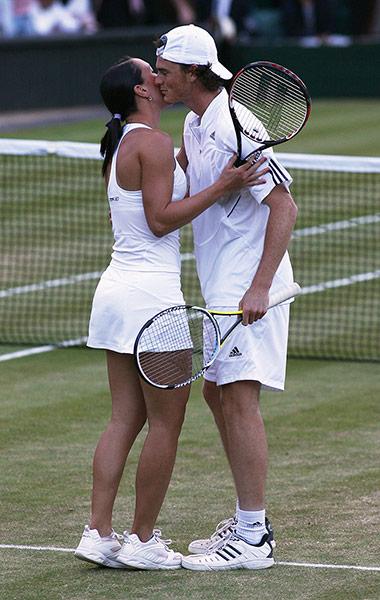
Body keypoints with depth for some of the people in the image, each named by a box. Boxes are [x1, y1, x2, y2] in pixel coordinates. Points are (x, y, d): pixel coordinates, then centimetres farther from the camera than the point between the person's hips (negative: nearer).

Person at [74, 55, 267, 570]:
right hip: (152, 292, -9)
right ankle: (143, 541, 4)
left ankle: (98, 534, 7)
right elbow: (160, 220, -16)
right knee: (167, 421, 0)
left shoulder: (120, 146, 15)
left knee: (125, 418, 10)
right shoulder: (154, 142, -12)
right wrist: (221, 186, -17)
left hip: (117, 289, 9)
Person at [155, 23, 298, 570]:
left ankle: (253, 540, -8)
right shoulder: (194, 125, 11)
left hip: (250, 288, -10)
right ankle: (248, 522, 23)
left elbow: (284, 207, -21)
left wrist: (259, 287, -26)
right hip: (220, 287, 10)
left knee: (239, 400, -11)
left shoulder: (236, 128, -18)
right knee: (217, 395, 14)